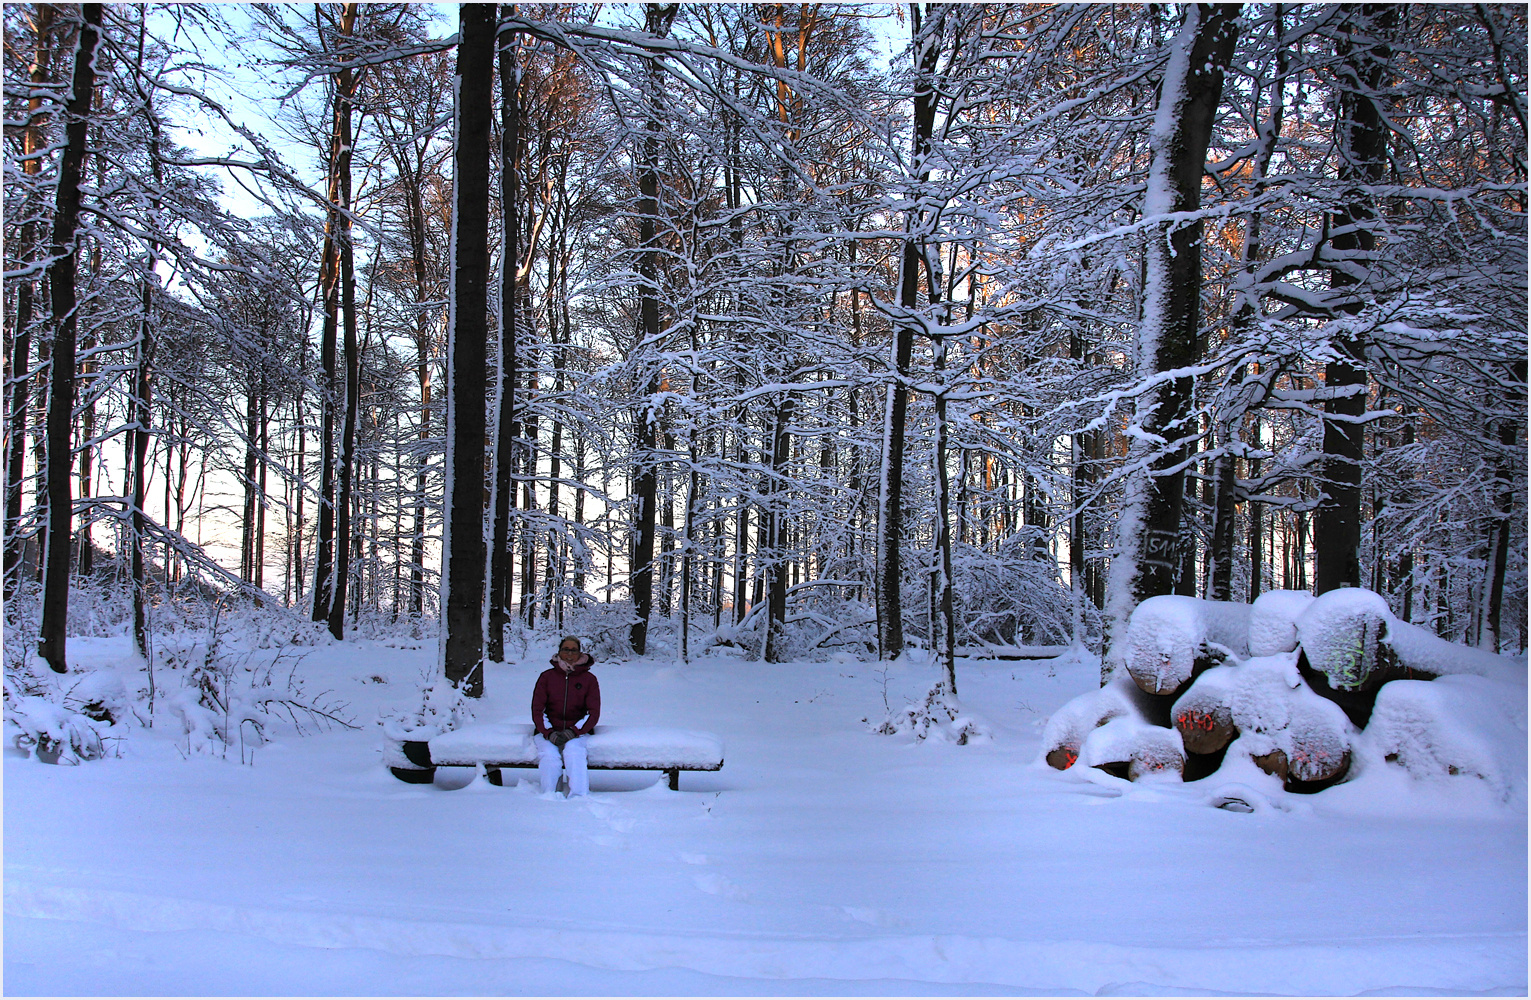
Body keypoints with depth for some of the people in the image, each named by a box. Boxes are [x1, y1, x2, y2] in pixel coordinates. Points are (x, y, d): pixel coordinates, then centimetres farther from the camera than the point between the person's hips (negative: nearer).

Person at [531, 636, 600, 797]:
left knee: (574, 752, -33)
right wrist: (549, 733, -13)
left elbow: (593, 713, 4)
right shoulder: (547, 676, 10)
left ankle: (578, 797, -43)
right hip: (547, 732, 1)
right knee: (550, 756, -31)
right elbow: (537, 709, 5)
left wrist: (573, 732, -14)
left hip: (577, 733, -1)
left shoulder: (589, 679, 9)